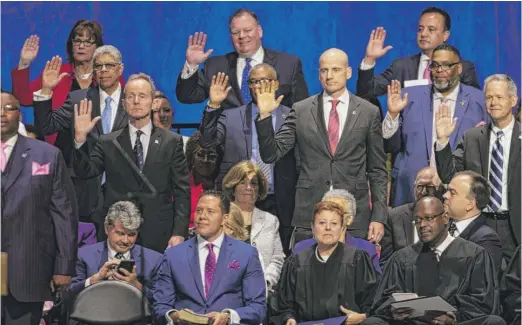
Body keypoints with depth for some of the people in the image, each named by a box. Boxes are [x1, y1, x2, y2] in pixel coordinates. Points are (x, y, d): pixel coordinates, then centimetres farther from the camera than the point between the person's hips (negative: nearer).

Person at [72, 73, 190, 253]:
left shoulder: (172, 142, 5)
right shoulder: (107, 143, 8)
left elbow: (181, 191, 2)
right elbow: (85, 171, -3)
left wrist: (179, 233, -7)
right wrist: (80, 137, -16)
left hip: (158, 237, 0)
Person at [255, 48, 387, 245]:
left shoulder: (369, 113, 5)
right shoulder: (301, 111, 6)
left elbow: (377, 170, 7)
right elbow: (271, 154, 2)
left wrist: (378, 217, 1)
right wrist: (264, 116, -12)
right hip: (308, 215, 0)